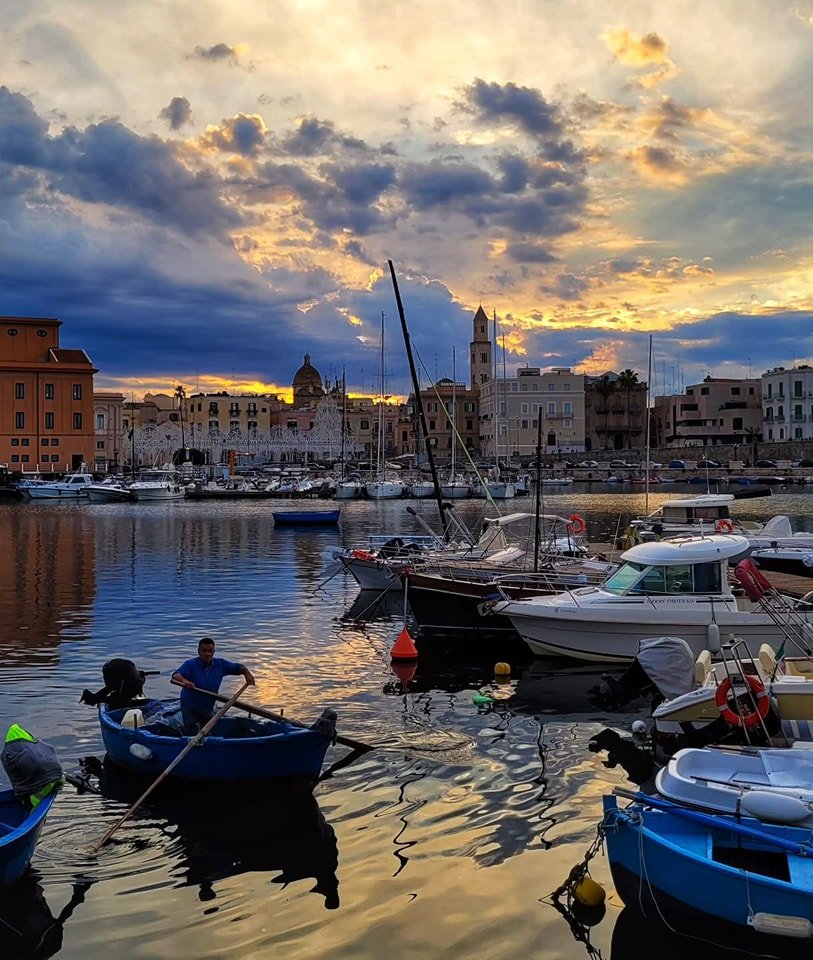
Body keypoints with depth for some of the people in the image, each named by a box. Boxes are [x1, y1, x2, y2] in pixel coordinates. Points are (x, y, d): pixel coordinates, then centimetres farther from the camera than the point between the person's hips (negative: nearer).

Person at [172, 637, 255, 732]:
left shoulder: (220, 664, -5)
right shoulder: (190, 664, -19)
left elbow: (239, 667, 4)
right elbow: (176, 675, -35)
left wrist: (247, 673, -19)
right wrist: (184, 681, -58)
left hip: (208, 709, 5)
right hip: (190, 709, -5)